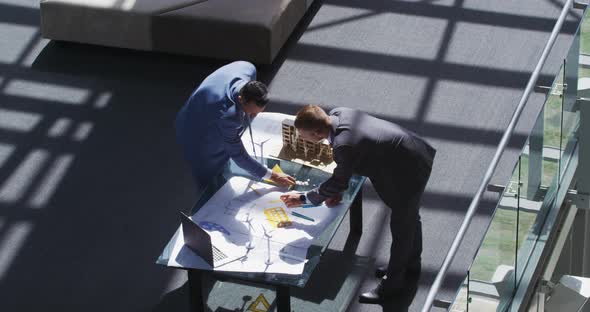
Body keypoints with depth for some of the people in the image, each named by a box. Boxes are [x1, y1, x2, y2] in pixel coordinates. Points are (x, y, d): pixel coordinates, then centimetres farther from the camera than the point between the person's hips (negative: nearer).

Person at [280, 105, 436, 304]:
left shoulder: (344, 145, -34)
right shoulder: (337, 114, -8)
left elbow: (339, 182, -17)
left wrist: (303, 199, -7)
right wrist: (336, 190, 1)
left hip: (410, 171, -10)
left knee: (401, 227, 8)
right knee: (410, 218, 28)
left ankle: (393, 284, 24)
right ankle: (410, 266, 48)